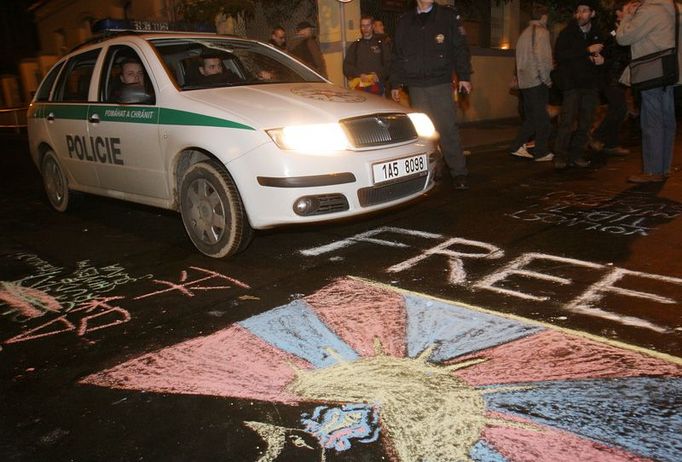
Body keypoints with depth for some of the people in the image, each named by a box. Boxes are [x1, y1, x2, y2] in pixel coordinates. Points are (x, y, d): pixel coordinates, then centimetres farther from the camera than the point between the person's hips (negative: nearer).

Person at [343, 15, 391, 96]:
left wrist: (379, 75, -12)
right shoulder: (354, 46, 19)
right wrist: (359, 75, -6)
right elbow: (346, 66, 10)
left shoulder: (381, 44, 15)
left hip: (377, 87, -1)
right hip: (359, 88, 1)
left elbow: (388, 64, 6)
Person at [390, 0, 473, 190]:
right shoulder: (404, 22, 13)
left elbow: (460, 48, 5)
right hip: (416, 87, 3)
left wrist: (464, 76, -2)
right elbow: (397, 56, 15)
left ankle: (459, 173, -2)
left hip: (441, 84, -2)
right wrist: (395, 84, 11)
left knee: (448, 128, -7)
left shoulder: (448, 16, 7)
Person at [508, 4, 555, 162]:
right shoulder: (542, 32, -8)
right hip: (537, 81, -7)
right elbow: (542, 57, -17)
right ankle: (542, 153, 7)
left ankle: (517, 146, 10)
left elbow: (520, 58, 13)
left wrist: (518, 78, 12)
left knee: (531, 118, 16)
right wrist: (547, 79, -10)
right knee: (542, 119, 2)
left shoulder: (524, 33, 15)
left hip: (524, 82, 7)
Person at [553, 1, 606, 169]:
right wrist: (587, 50, -19)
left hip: (590, 84, 4)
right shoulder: (567, 33, 0)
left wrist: (601, 59, -1)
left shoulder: (597, 35, 12)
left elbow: (604, 54, 24)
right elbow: (559, 55, -15)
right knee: (567, 120, -13)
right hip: (571, 83, -4)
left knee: (585, 122, 3)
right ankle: (560, 156, -8)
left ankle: (576, 155, 10)